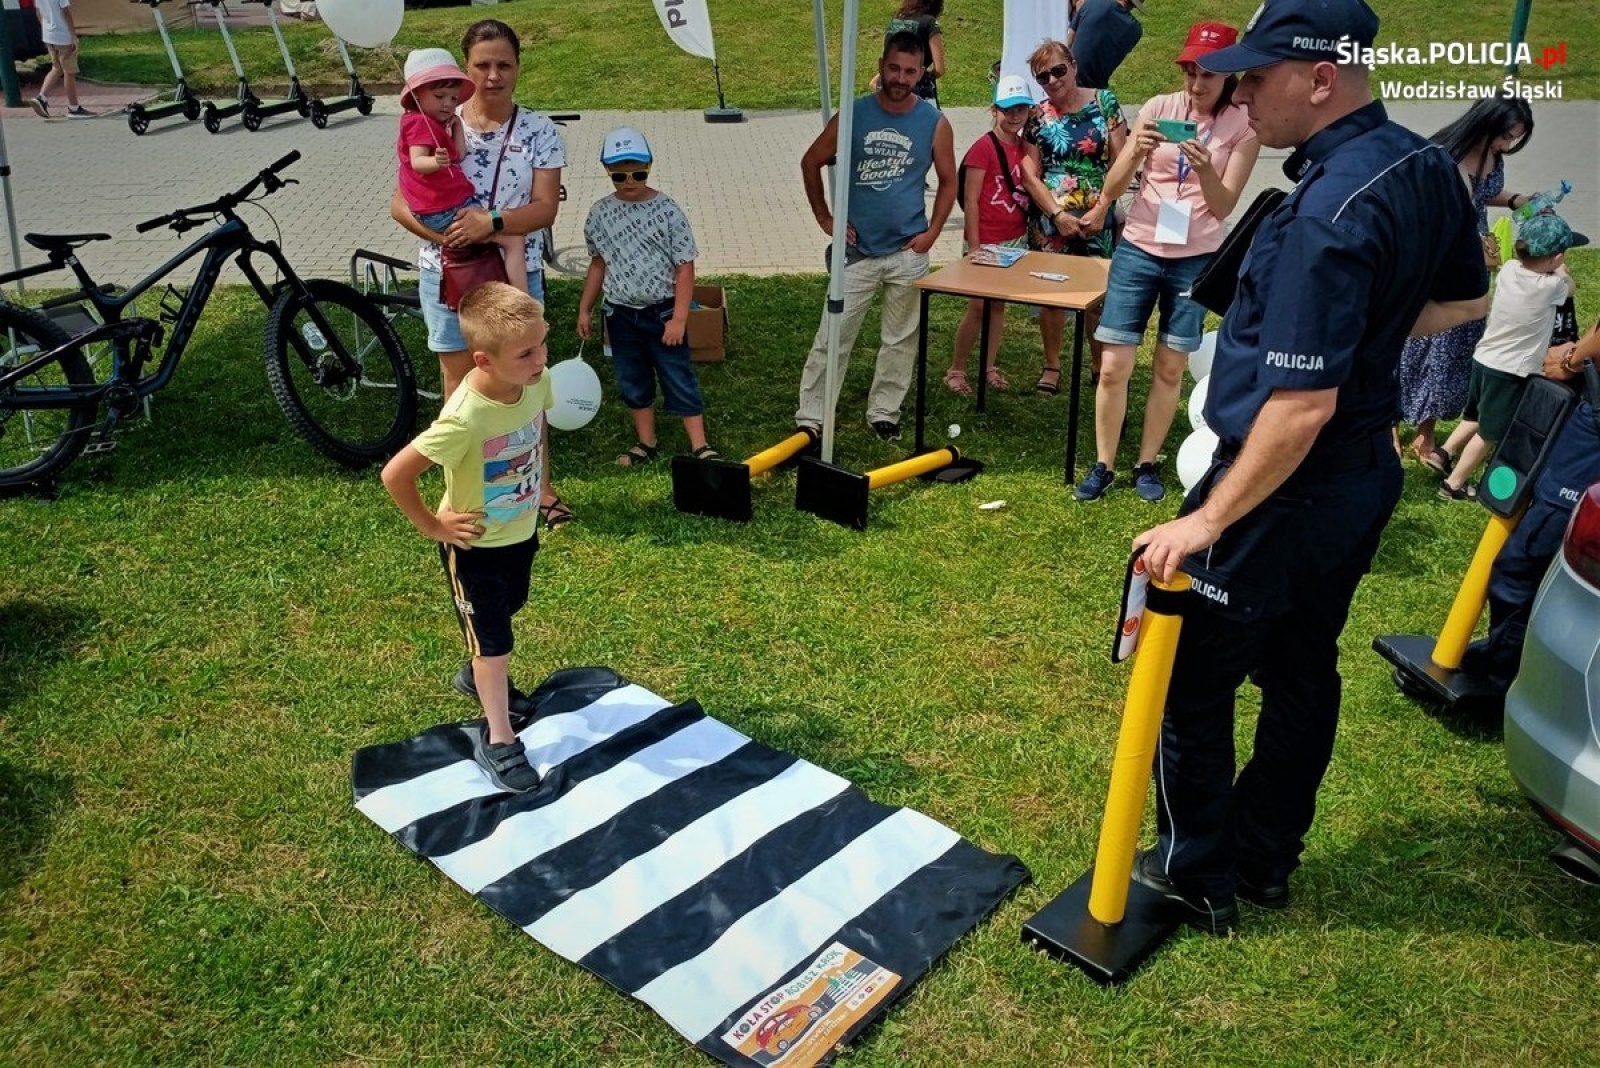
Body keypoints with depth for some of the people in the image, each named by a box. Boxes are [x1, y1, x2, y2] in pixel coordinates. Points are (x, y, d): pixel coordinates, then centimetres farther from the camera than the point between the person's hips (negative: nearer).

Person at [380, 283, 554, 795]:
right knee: (493, 641, 5)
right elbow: (394, 474, -32)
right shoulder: (465, 419, -38)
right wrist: (433, 526, -20)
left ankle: (480, 676, 57)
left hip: (522, 531, 7)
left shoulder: (537, 382, -18)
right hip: (474, 545, -7)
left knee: (504, 612, 29)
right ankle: (498, 740, 23)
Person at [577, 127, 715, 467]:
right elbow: (599, 263, 11)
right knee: (632, 382, 13)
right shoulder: (601, 212, 0)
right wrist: (584, 309, 12)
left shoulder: (667, 210, -11)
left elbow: (685, 267, -11)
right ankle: (646, 443, 28)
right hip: (621, 314, 4)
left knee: (679, 380, 1)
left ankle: (700, 446, 9)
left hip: (662, 312, -4)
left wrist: (679, 318, -15)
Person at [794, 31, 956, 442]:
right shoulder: (854, 115, -3)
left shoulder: (935, 123, -2)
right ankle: (809, 417, 6)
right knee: (833, 337, -1)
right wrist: (824, 218, 1)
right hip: (857, 249, -1)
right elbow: (811, 163, 6)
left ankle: (884, 413, 25)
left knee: (900, 339, 10)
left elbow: (948, 181, 9)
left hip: (908, 252, 1)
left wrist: (932, 232, -2)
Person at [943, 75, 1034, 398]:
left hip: (1015, 239, 6)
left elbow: (1028, 188, 14)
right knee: (978, 307, -1)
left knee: (999, 304, 13)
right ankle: (956, 370, 12)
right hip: (986, 242, -6)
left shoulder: (1024, 146, 6)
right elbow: (970, 200, -14)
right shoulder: (983, 148, -14)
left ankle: (990, 366, 24)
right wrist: (974, 248, -16)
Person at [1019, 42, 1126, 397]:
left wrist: (1101, 209, -11)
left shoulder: (1104, 103, 1)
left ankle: (1101, 366, 21)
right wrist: (1058, 214, -11)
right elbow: (1030, 174, -1)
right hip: (1049, 218, 1)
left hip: (1096, 219, -1)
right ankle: (1052, 366, 22)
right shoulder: (1038, 116, 3)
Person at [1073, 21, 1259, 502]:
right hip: (1138, 250, 0)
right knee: (1113, 366, -2)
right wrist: (1135, 152, -25)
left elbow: (1223, 206, -7)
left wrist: (1204, 168, -26)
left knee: (1169, 369, 8)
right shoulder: (1159, 108, -2)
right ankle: (1103, 466, 12)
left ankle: (1147, 464, 22)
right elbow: (1112, 187, -4)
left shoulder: (1244, 126, -3)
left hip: (1195, 260, 0)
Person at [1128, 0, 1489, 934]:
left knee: (1195, 681, 7)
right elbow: (1462, 300, 18)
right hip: (1366, 475, 9)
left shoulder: (1328, 213, -27)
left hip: (1286, 489, -9)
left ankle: (1198, 877, 22)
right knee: (1303, 670, 19)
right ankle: (1267, 861, 36)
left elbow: (1303, 405, -30)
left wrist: (1207, 521, -25)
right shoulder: (1429, 168, 2)